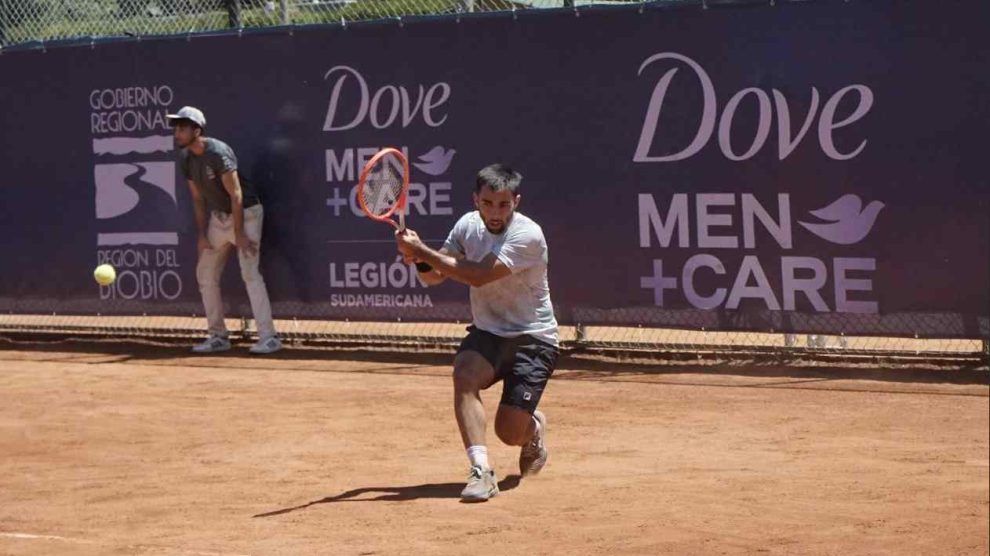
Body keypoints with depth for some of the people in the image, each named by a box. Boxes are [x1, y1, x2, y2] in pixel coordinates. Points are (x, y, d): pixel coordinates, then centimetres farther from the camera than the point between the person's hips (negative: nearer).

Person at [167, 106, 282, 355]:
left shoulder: (218, 153, -23)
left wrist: (239, 234, -23)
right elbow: (198, 198, 9)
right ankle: (218, 336, 18)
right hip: (218, 216, 9)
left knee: (250, 273, -18)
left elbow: (236, 195, -22)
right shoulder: (186, 158, 1)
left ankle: (268, 337, -19)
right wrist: (202, 234, 2)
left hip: (246, 213, -9)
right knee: (205, 275, 9)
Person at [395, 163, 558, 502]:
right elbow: (434, 277, 5)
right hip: (487, 332, 5)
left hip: (533, 338, -5)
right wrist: (419, 258, -18)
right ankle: (481, 471, -33)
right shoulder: (468, 225, -1)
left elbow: (477, 275, -31)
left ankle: (535, 425, 28)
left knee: (510, 432, -11)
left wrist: (422, 252, -30)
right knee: (464, 374, -30)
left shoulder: (527, 236, -22)